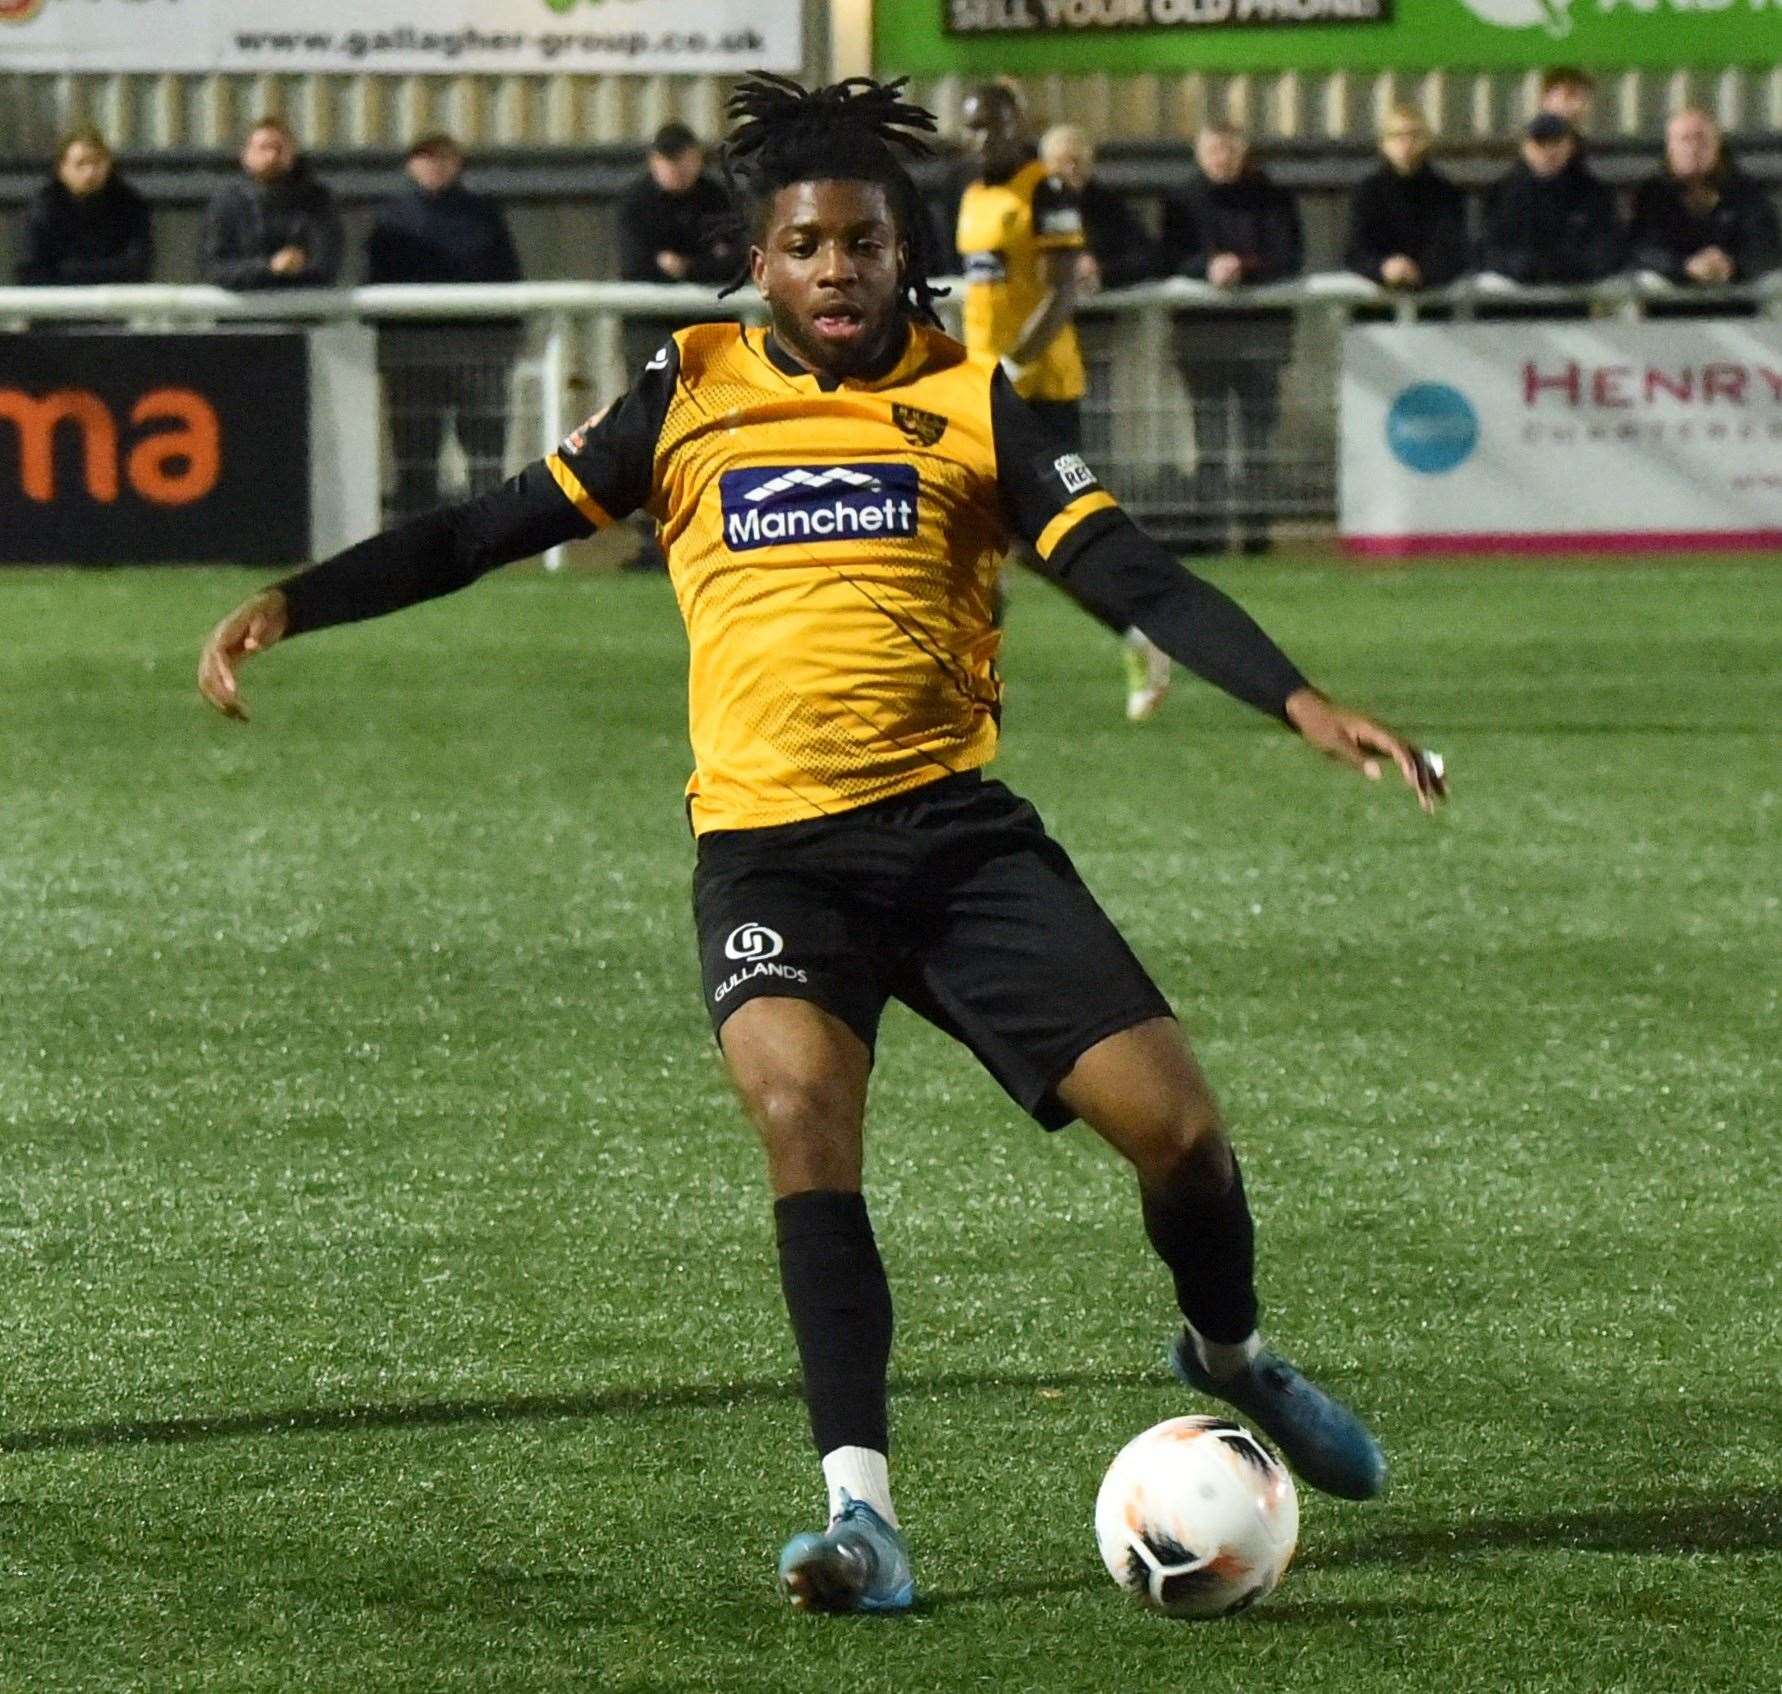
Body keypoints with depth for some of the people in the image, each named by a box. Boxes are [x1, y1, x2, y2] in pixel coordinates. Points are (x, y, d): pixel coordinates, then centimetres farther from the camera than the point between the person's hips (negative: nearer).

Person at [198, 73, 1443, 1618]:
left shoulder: (969, 401, 6)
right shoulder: (691, 397, 9)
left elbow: (1131, 574, 1)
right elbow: (491, 532, 12)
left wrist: (1298, 701, -12)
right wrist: (292, 604, 3)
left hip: (952, 822, 1)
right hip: (767, 844, 0)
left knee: (1172, 1117, -8)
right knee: (799, 1106, -28)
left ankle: (1232, 1353, 27)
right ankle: (863, 1511, -26)